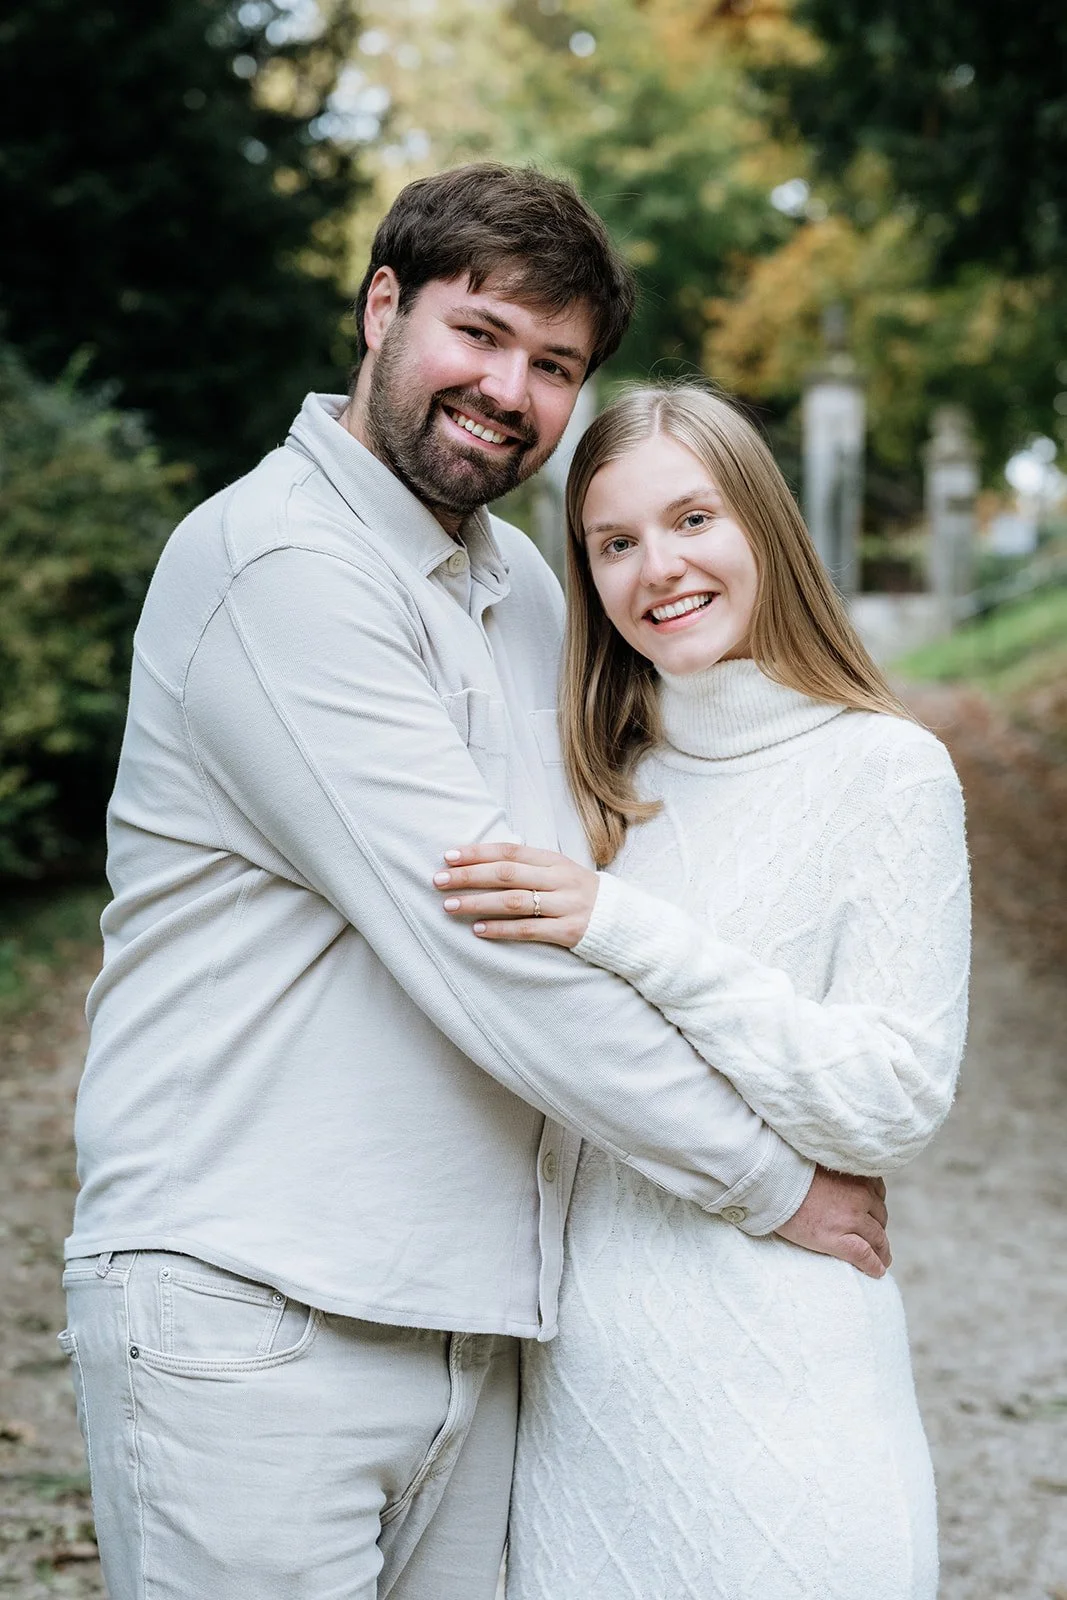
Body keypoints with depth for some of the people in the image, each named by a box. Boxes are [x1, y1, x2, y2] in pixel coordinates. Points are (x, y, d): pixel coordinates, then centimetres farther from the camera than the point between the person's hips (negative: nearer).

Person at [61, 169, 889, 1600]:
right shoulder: (279, 561, -13)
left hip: (467, 1316, 8)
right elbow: (482, 948, -18)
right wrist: (773, 1180, -9)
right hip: (251, 1311, -7)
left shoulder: (523, 587, 15)